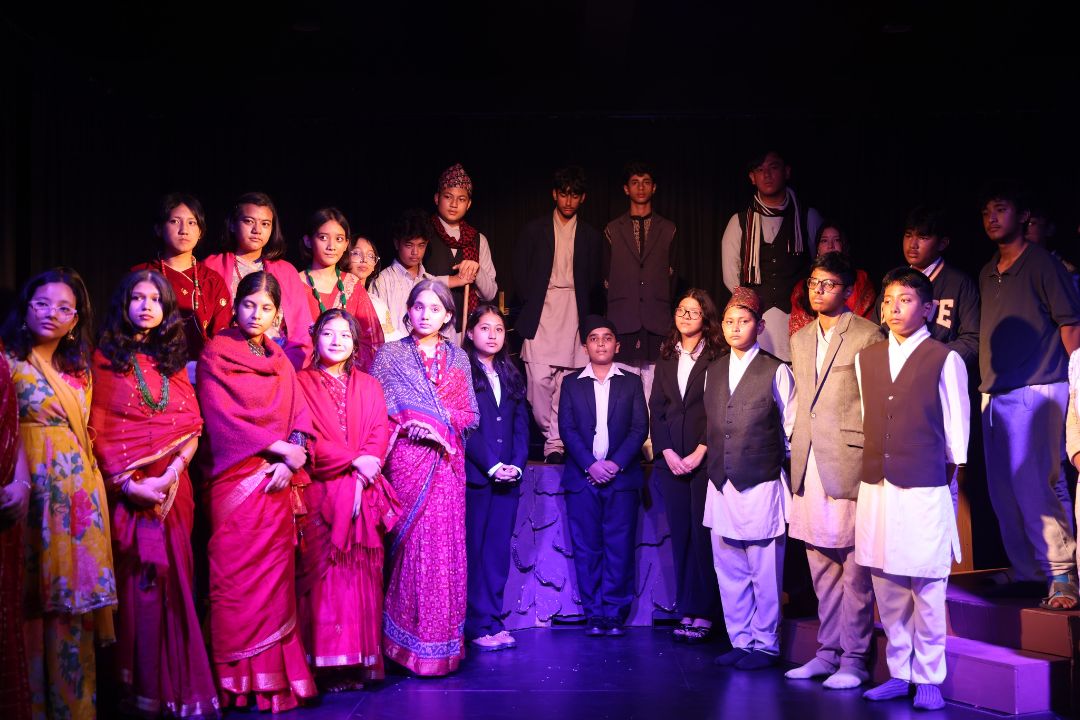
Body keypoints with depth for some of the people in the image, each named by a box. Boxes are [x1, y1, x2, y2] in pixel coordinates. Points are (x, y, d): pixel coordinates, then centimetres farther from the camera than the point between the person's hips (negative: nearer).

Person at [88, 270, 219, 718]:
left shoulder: (173, 360, 15)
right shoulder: (106, 358, 5)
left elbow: (192, 427, 7)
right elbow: (97, 429, -2)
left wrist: (172, 472, -9)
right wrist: (127, 481, -12)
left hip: (173, 486, 3)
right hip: (126, 487, -3)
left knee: (172, 579, 1)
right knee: (136, 583, -3)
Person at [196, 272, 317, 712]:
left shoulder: (280, 361, 16)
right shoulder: (216, 355, 2)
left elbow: (299, 418, 9)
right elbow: (222, 417, -8)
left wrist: (289, 463, -9)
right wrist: (279, 447, -10)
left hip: (277, 481, 4)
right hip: (235, 478, -4)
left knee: (275, 577, 3)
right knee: (237, 576, -5)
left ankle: (275, 675, 8)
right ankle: (239, 679, 2)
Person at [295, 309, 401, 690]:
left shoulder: (369, 386, 17)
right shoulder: (302, 383, 6)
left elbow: (380, 434, 6)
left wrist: (363, 476, -11)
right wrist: (353, 461, -14)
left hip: (363, 493, 3)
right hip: (321, 492, -3)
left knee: (362, 575, 1)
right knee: (324, 574, -5)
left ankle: (361, 660, 5)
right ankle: (326, 663, -3)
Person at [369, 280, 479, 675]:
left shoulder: (458, 357, 15)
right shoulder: (390, 354, 7)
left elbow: (471, 414, 12)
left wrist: (445, 421, -5)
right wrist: (406, 424, -12)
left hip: (446, 460, 3)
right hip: (407, 459, -2)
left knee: (446, 545, -1)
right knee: (414, 542, -7)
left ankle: (444, 640, 7)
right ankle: (414, 640, 1)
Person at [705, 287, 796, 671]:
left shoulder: (776, 372, -3)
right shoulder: (714, 371, 13)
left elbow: (791, 431, 1)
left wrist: (784, 471, 2)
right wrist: (711, 458, 12)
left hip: (761, 485, -5)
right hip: (721, 486, 5)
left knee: (764, 573, 1)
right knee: (728, 571, 10)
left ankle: (765, 644, 14)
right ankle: (740, 642, 22)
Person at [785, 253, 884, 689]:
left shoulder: (868, 336, -3)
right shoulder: (799, 340, 17)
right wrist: (794, 448, 14)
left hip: (849, 461, -7)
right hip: (808, 465, 7)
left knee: (854, 563, -2)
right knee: (820, 563, 12)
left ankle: (854, 657, 6)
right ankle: (829, 651, 21)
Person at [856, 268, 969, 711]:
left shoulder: (945, 360, -3)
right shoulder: (866, 359, 11)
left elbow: (956, 427, 1)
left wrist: (948, 477, 2)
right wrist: (874, 464, 13)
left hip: (925, 489, -5)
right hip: (876, 486, 5)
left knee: (927, 587, 1)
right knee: (886, 586, 10)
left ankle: (928, 678, 14)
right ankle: (899, 674, 22)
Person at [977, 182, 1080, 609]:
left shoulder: (1041, 263, -2)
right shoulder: (987, 274, 18)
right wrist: (987, 384, 14)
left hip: (1035, 391, -7)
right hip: (994, 394, 7)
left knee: (1033, 486, -12)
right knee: (1002, 492, 8)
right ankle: (1027, 573, 19)